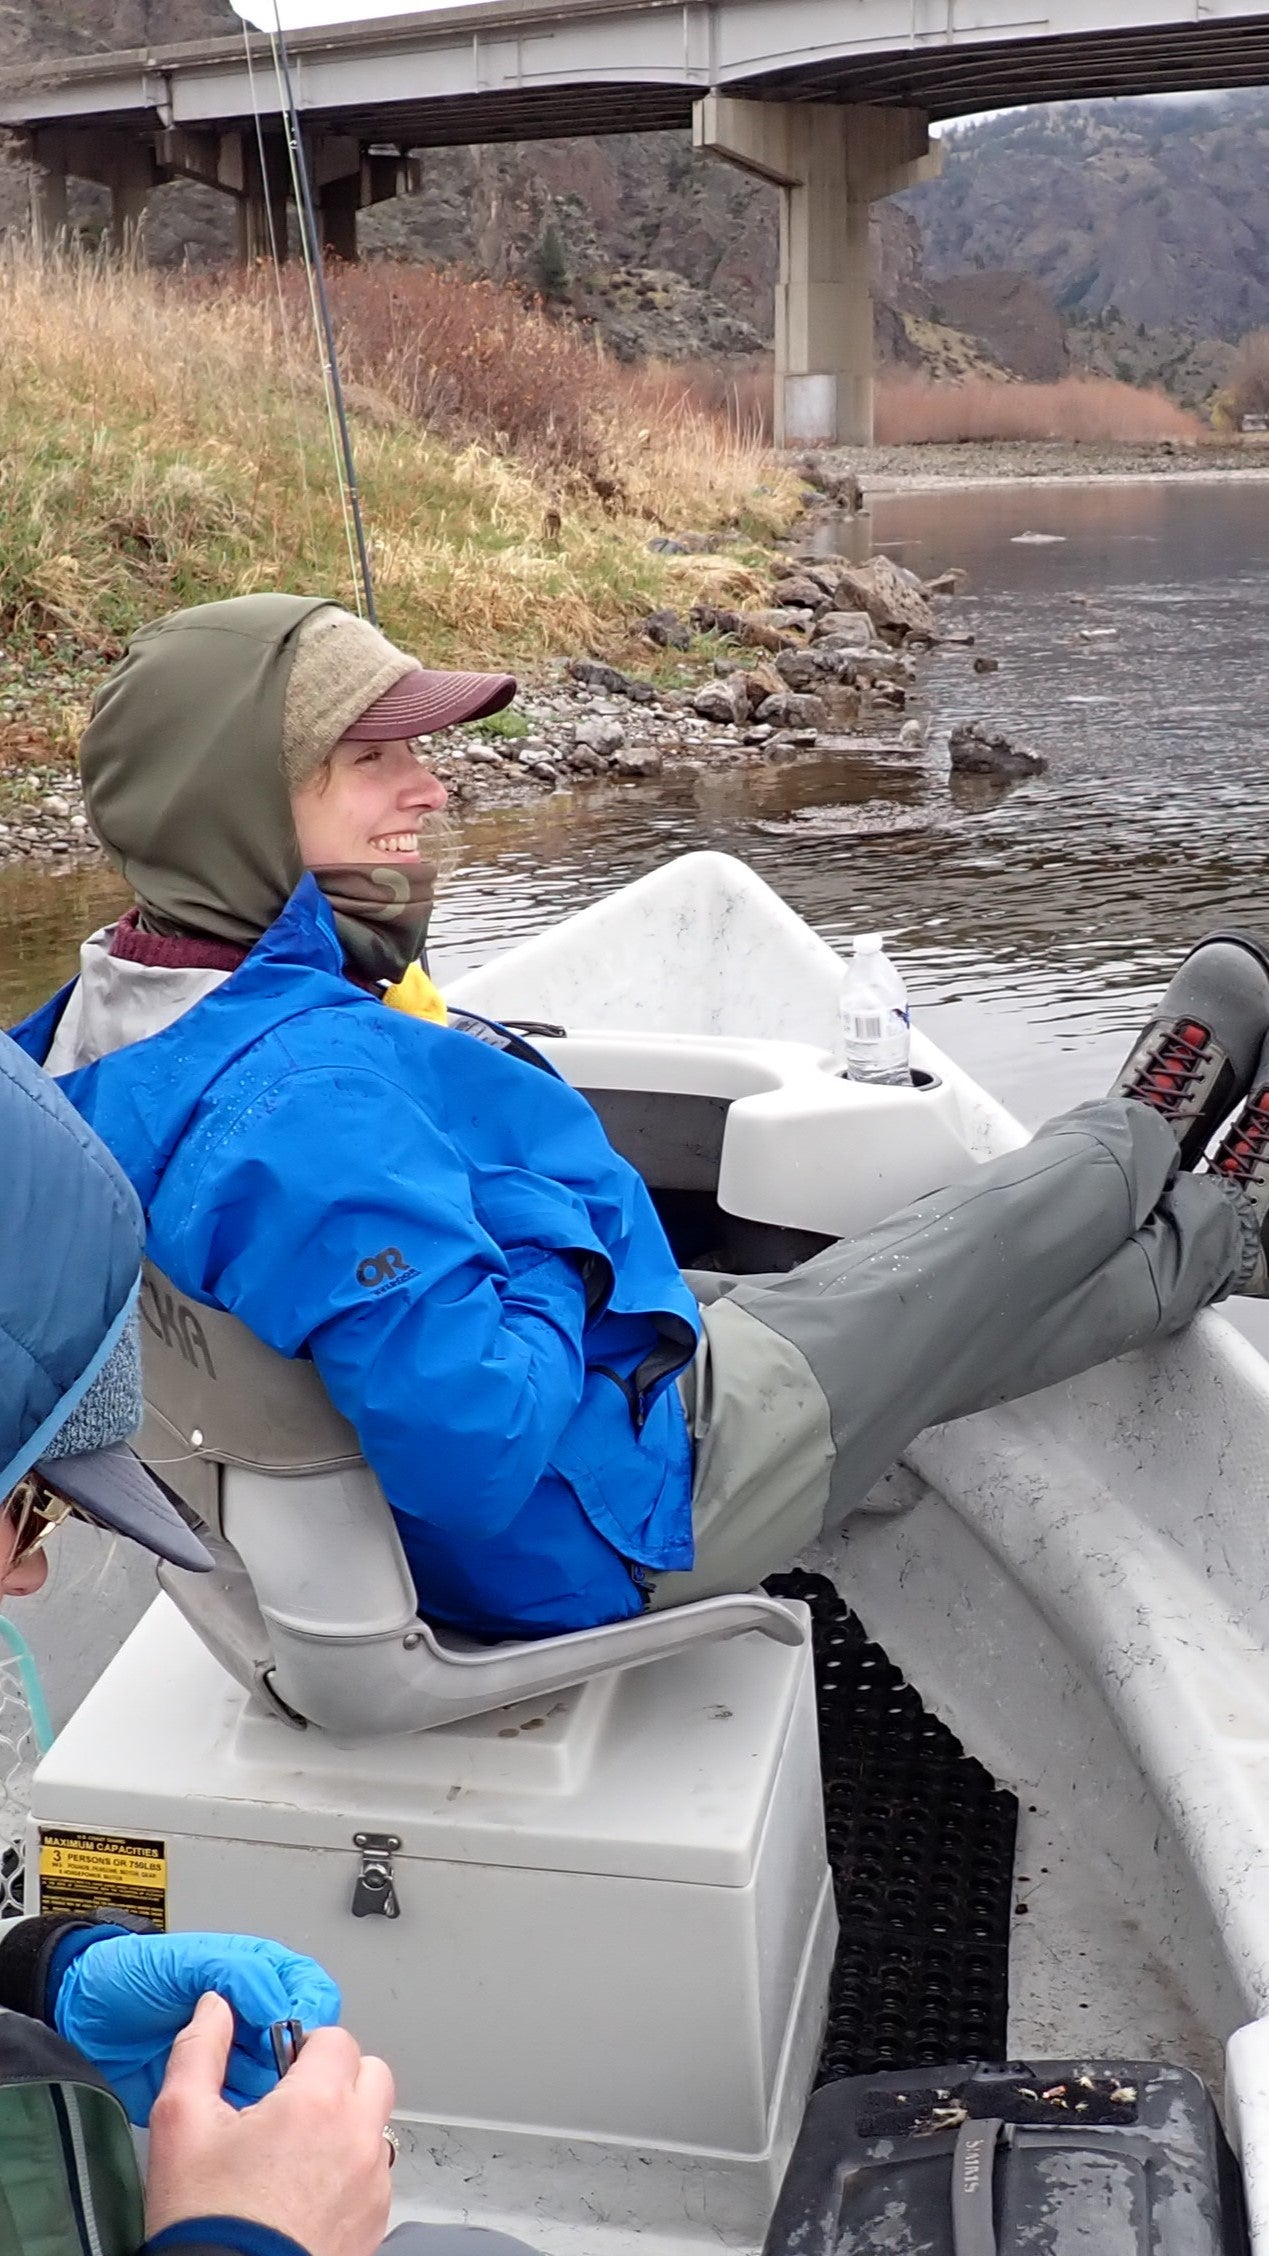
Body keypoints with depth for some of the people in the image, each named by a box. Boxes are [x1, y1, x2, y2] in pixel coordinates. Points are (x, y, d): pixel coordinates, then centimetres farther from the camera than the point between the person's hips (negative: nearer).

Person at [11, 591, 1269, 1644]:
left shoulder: (116, 1036, -5)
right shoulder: (305, 1100, -38)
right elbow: (477, 1443, -40)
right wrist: (560, 1282, -21)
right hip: (595, 1540, -9)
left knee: (947, 1323, 22)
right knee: (1006, 1244, 10)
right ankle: (1141, 1142, 40)